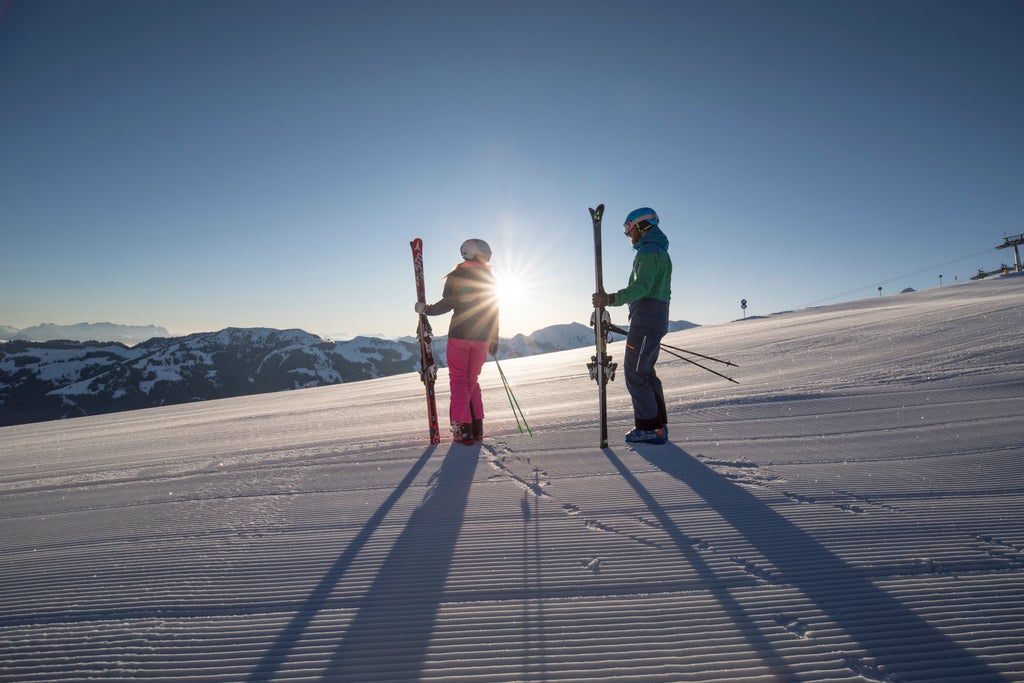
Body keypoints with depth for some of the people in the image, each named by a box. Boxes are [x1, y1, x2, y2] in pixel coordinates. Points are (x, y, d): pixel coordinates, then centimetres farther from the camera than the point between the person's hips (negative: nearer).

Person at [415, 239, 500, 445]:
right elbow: (494, 311, 10)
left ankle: (463, 429, -6)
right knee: (472, 380, 15)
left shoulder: (456, 275, -1)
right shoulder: (489, 278, 9)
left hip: (459, 334, -3)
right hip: (482, 337, 3)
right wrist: (494, 339, 17)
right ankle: (477, 426, 13)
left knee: (459, 380, 1)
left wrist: (426, 309, 4)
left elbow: (448, 303, -12)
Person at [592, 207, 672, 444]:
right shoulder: (659, 251, 23)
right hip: (655, 320, 11)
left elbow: (641, 287, -23)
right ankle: (658, 425, 18)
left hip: (645, 319, -11)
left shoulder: (649, 250, -10)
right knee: (645, 372, 14)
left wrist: (611, 299, -30)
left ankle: (649, 428, -7)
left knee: (634, 373, -9)